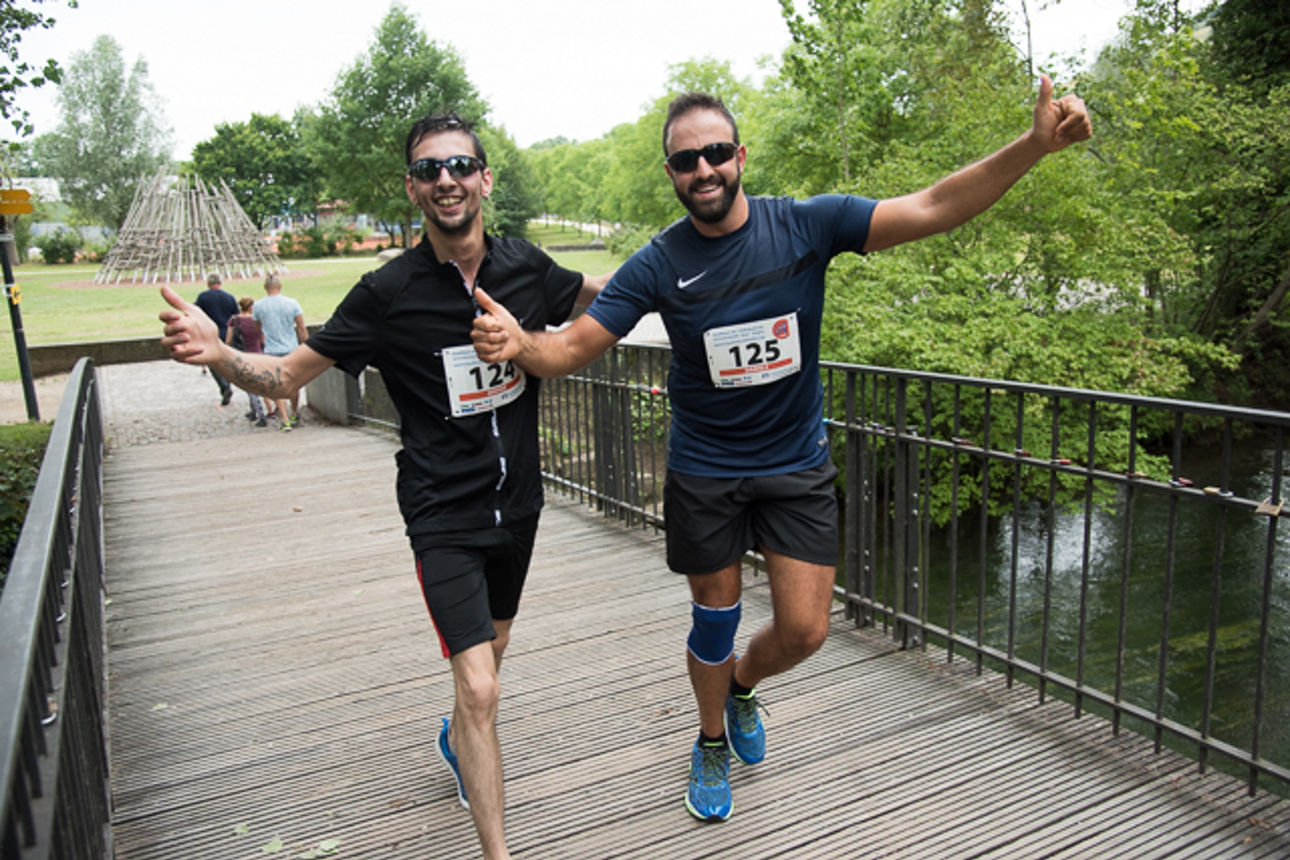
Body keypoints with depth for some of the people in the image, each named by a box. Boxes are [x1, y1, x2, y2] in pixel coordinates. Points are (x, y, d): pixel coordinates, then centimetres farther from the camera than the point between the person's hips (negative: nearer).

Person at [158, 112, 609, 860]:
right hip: (444, 515, -5)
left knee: (493, 646, 26)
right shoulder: (388, 293, -14)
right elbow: (286, 376, -11)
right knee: (480, 688, -11)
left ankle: (458, 740, 57)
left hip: (518, 500, 5)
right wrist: (218, 353, -30)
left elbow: (604, 295, 16)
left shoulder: (527, 268, -5)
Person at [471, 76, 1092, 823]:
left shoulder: (806, 225, -11)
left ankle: (742, 686, 39)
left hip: (798, 464, 1)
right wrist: (518, 342, -36)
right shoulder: (659, 266, -12)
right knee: (715, 619, 12)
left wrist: (1034, 146, -30)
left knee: (805, 629, 2)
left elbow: (933, 209, -17)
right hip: (704, 473, -1)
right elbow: (570, 348, -13)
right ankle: (712, 744, 42)